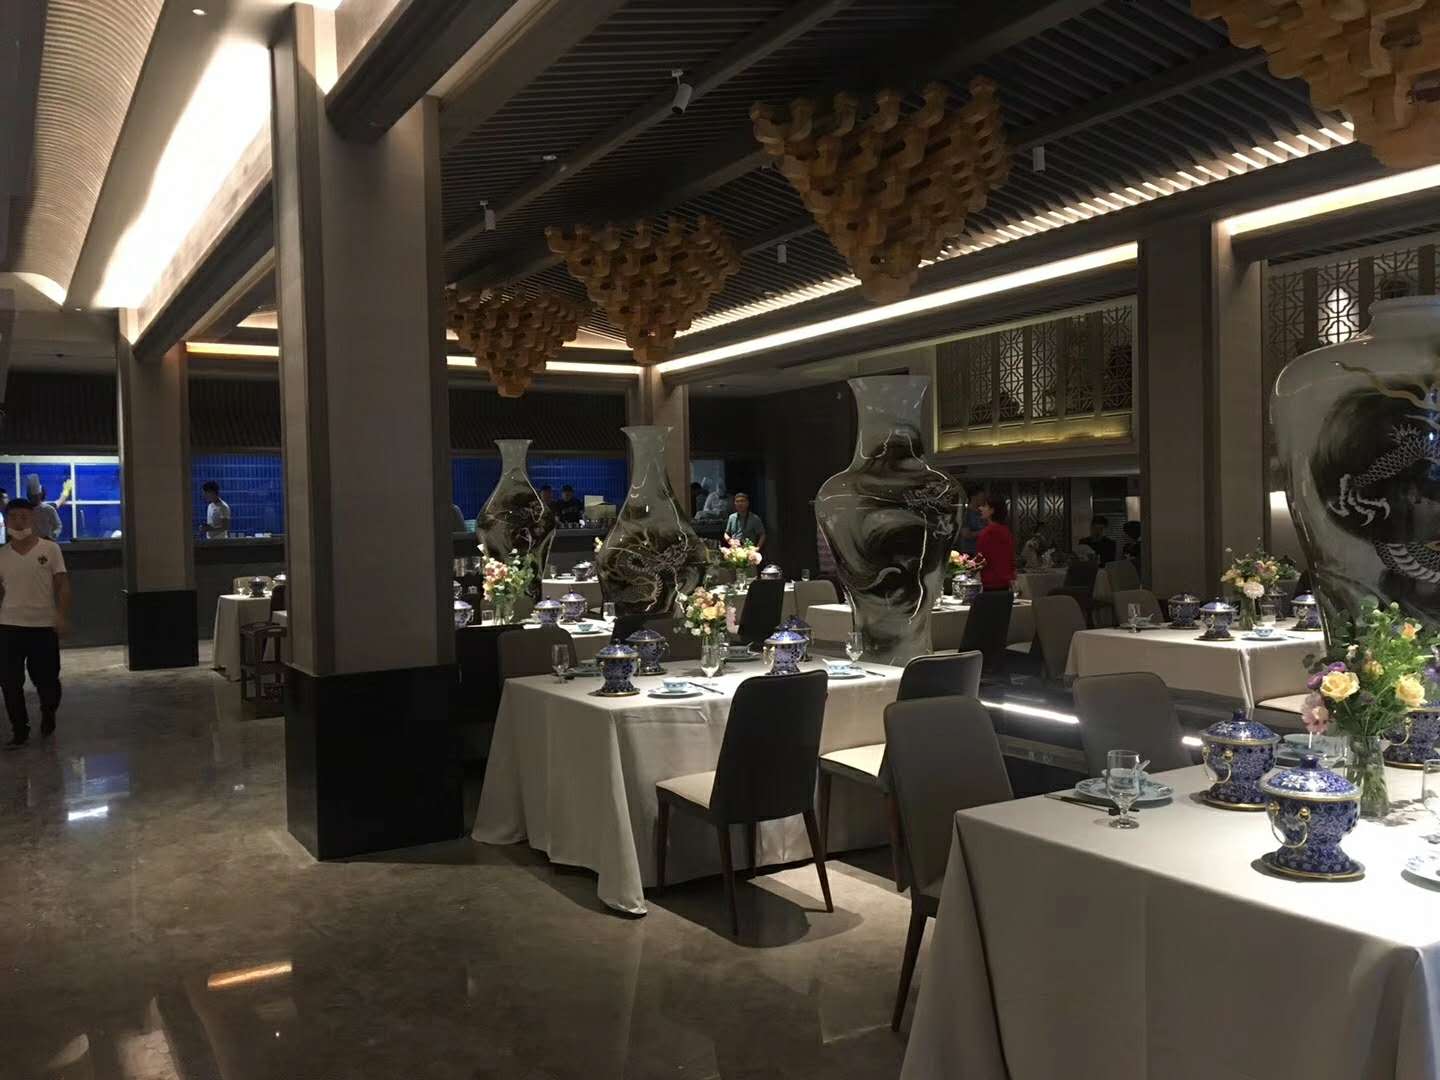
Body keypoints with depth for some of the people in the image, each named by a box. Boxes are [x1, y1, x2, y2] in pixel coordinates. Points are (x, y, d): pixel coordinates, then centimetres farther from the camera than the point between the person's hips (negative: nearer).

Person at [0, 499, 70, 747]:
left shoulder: (50, 549, -2)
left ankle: (48, 715, 34)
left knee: (46, 678, 6)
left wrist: (62, 616, -12)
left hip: (44, 626, -2)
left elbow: (62, 585, -4)